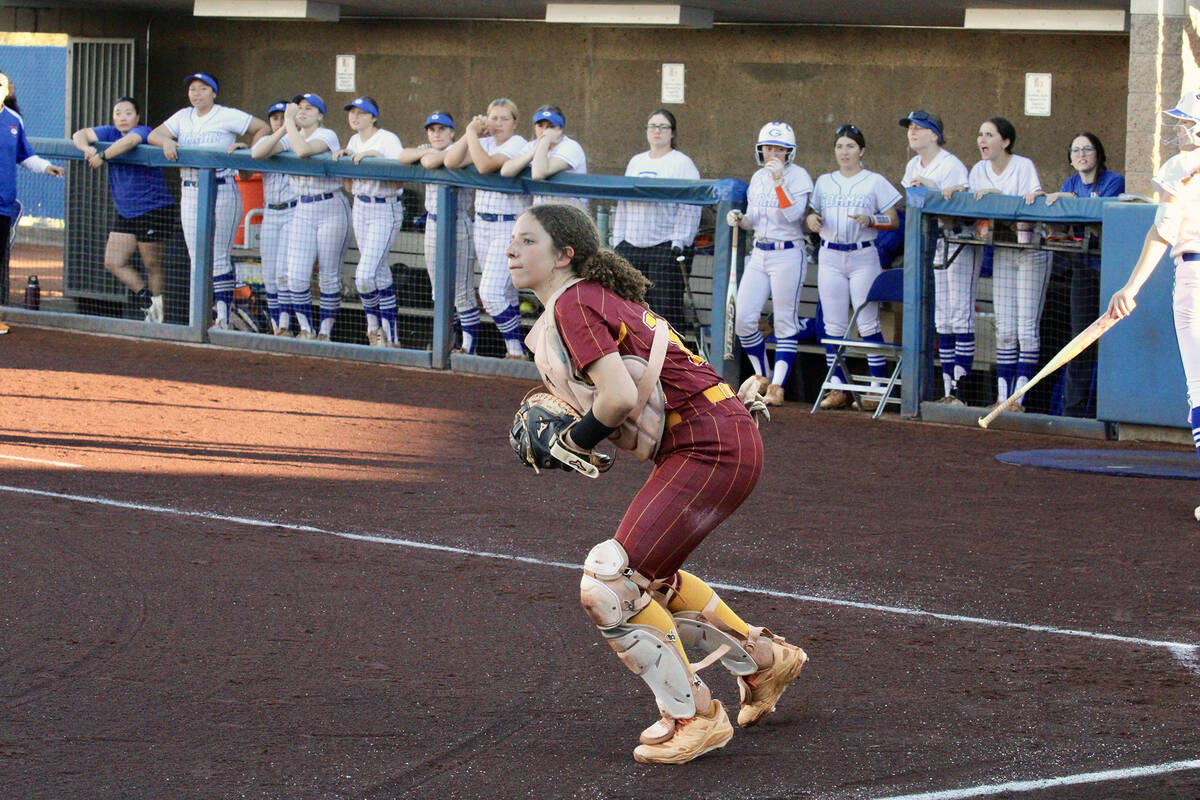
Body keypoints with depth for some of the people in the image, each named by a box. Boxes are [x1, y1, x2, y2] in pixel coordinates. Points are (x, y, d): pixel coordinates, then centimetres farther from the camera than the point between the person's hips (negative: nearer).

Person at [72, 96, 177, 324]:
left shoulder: (143, 131, -14)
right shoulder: (110, 133, 7)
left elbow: (129, 141, -37)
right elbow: (79, 135, 2)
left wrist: (103, 156, -30)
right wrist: (87, 148, -20)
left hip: (154, 210, -8)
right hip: (126, 214, 8)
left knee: (153, 265, 0)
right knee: (113, 262, 4)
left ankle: (157, 310, 15)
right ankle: (146, 297, 20)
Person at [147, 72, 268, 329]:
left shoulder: (228, 116, -2)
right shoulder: (183, 117, 14)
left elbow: (262, 128, 3)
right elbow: (153, 135, 11)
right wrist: (166, 141, -10)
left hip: (221, 192, -6)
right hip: (190, 193, 6)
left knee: (219, 258, -6)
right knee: (197, 259, 5)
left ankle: (223, 316, -4)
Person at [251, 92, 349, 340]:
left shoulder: (327, 136, -10)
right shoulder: (290, 137, 7)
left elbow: (303, 150, -31)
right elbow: (257, 153, -6)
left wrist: (290, 123, -18)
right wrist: (284, 128, -11)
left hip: (332, 210, -5)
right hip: (303, 211, 5)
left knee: (329, 277, 1)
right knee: (296, 276, -5)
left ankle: (325, 332, 11)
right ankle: (305, 330, 9)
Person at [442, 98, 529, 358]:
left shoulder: (517, 144, -12)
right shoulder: (485, 142, 10)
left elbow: (485, 165, -27)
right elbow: (450, 162, -1)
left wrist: (472, 134, -16)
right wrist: (471, 133, -8)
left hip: (510, 226, -8)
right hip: (482, 223, 8)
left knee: (491, 293, -15)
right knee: (506, 294, 12)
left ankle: (516, 349, -4)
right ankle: (515, 349, 20)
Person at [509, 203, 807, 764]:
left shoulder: (572, 305, -13)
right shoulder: (598, 294, 16)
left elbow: (620, 396, -24)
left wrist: (576, 441, -6)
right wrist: (553, 425, 12)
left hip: (709, 448, -11)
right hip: (724, 438, 11)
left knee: (607, 587, -11)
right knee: (646, 577, 27)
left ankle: (693, 716, 2)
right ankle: (764, 660, 40)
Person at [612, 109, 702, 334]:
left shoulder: (683, 164, -2)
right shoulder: (635, 163, 18)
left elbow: (690, 208, -9)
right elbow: (623, 204, 22)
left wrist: (679, 245, -16)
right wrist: (618, 240, 14)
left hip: (666, 247, -6)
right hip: (632, 246, 6)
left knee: (666, 307, -8)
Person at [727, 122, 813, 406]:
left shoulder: (798, 176, -7)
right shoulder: (758, 178, 12)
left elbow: (793, 215, -21)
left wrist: (779, 180, -25)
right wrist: (739, 219, -2)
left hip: (788, 254, -6)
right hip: (759, 254, 6)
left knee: (785, 322, -2)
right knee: (743, 319, 0)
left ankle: (777, 386, 3)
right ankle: (762, 377, 17)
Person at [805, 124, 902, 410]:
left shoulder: (875, 182, 2)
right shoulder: (824, 182, 14)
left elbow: (893, 220, 1)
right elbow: (813, 213, 19)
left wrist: (870, 220, -17)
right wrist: (811, 219, -4)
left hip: (863, 257, -4)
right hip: (830, 257, 4)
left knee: (868, 324, -7)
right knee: (833, 325, 2)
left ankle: (878, 388, -4)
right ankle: (838, 388, 7)